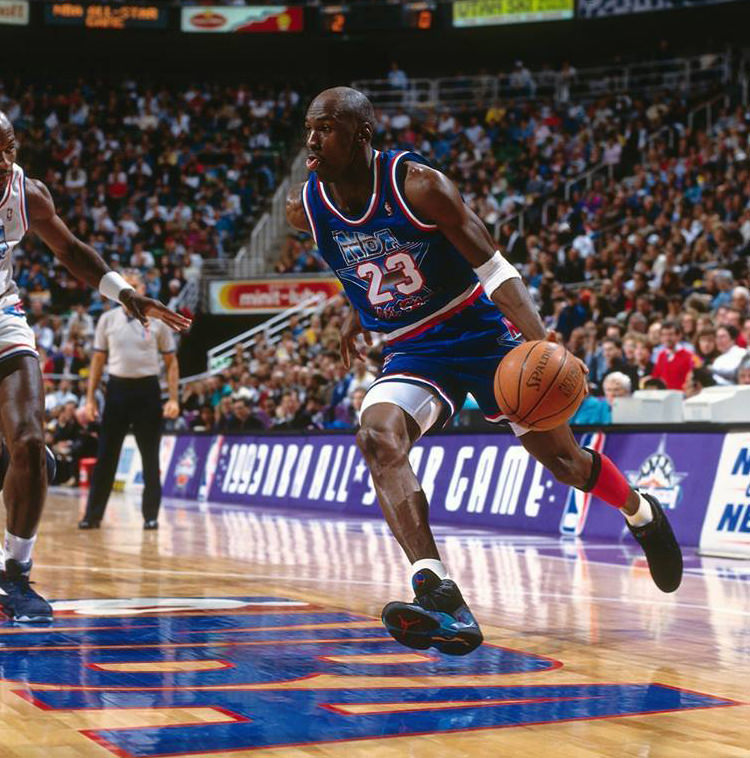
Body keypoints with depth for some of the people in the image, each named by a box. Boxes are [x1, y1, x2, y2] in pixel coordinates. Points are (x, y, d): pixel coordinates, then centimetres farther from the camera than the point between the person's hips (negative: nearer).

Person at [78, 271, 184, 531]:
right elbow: (98, 361, 10)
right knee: (106, 456, 1)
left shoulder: (157, 321, 1)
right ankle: (93, 515, 6)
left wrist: (173, 399, -5)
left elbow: (171, 362, 4)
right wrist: (90, 398, 4)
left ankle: (151, 515, 11)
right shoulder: (108, 319, 5)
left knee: (150, 458, 3)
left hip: (147, 390, -1)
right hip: (117, 388, 1)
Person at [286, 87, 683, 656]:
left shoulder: (417, 184, -21)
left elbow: (495, 269, -21)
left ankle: (641, 513, 41)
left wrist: (540, 342, -34)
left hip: (481, 332, -3)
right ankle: (441, 599, -37)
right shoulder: (306, 208, -7)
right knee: (377, 435, -28)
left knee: (563, 459, 6)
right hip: (412, 352, 3)